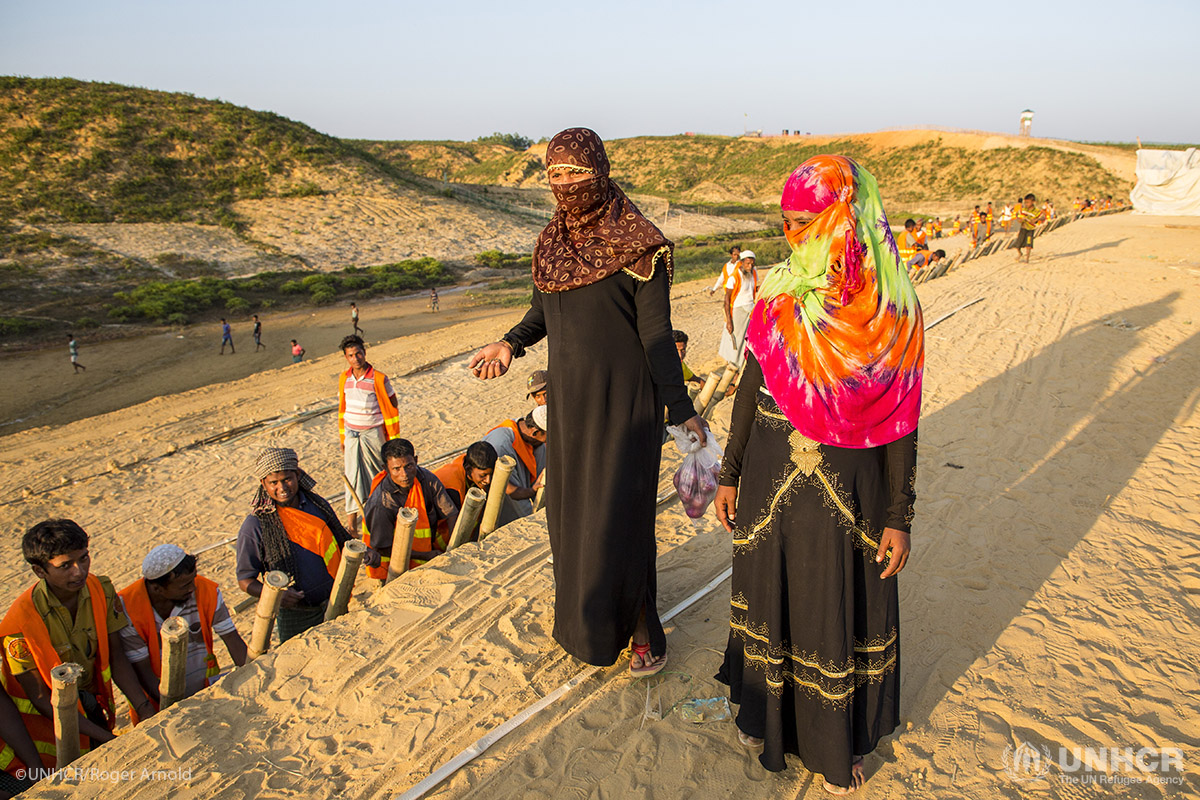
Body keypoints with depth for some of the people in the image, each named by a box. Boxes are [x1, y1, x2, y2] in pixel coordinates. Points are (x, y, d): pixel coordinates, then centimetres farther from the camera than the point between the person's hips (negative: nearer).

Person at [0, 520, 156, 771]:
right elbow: (41, 698, -20)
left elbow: (116, 658, -6)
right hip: (48, 715, -4)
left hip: (91, 703, 5)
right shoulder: (21, 621, -27)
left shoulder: (102, 590, -13)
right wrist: (108, 739, -24)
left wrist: (145, 710, -18)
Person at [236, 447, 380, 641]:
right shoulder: (255, 525, -12)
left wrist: (363, 552, -6)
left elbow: (342, 540, 14)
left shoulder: (318, 505, 0)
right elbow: (245, 579, -8)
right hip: (295, 615, -3)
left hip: (337, 605, 4)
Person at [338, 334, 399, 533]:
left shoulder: (378, 379, -11)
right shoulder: (344, 378, 4)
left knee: (379, 476, 6)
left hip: (373, 434, -4)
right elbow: (342, 408, 15)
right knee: (352, 476, 4)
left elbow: (391, 409, -5)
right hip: (351, 434, 4)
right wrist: (342, 438, 16)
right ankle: (351, 520, 9)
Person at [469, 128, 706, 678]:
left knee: (619, 513, -2)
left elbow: (657, 332, -12)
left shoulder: (636, 245, -13)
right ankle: (585, 615, 35)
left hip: (623, 399, -6)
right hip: (569, 398, 6)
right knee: (570, 507, 15)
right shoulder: (553, 241, 5)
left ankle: (641, 629, 18)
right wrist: (511, 344, 0)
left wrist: (681, 409, -12)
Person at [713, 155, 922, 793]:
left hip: (851, 487, -2)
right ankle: (768, 712, 42)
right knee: (770, 592, 17)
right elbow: (751, 387, 3)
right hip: (771, 475, 2)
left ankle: (836, 742, 36)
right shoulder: (778, 292, -4)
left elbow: (901, 422, -7)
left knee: (842, 613, 12)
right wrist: (729, 474, 5)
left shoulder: (892, 309, -11)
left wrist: (900, 518, -6)